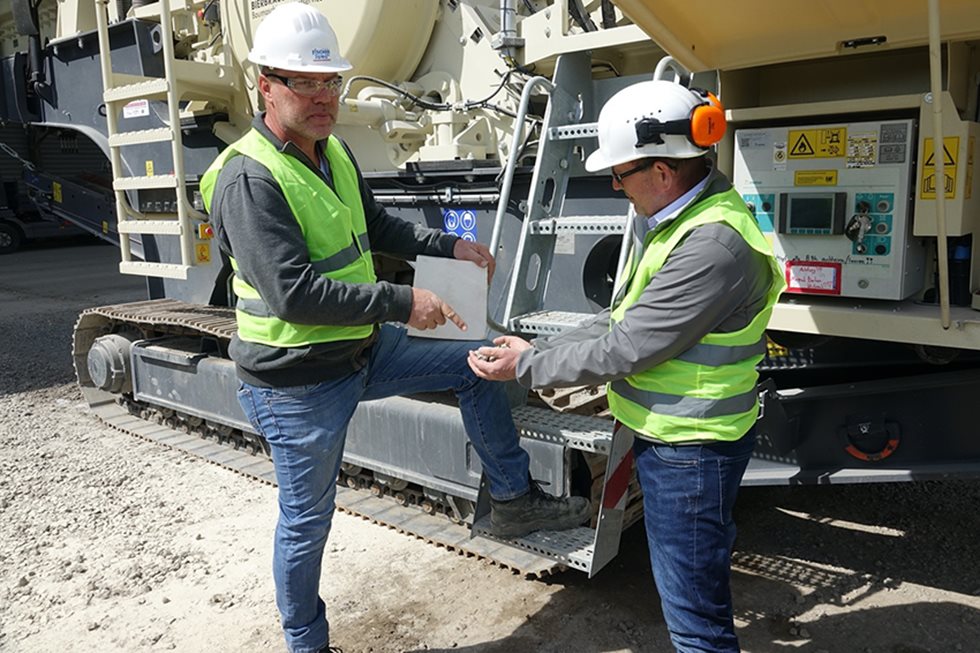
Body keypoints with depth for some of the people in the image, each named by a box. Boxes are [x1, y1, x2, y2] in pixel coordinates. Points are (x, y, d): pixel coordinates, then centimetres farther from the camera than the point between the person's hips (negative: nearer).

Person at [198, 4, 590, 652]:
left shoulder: (334, 151, 7)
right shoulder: (249, 179, -22)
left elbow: (376, 227, 20)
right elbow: (295, 291, -29)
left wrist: (449, 246, 8)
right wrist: (401, 303, -27)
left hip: (362, 350, 9)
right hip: (298, 381, -8)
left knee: (477, 362, 10)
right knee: (307, 520, 7)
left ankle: (514, 500, 23)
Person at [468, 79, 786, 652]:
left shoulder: (713, 248, -29)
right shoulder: (669, 220, 5)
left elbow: (624, 348, -25)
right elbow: (621, 319, 10)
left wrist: (528, 365, -13)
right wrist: (541, 349, 3)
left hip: (689, 451, -10)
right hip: (667, 437, 10)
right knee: (696, 577, 28)